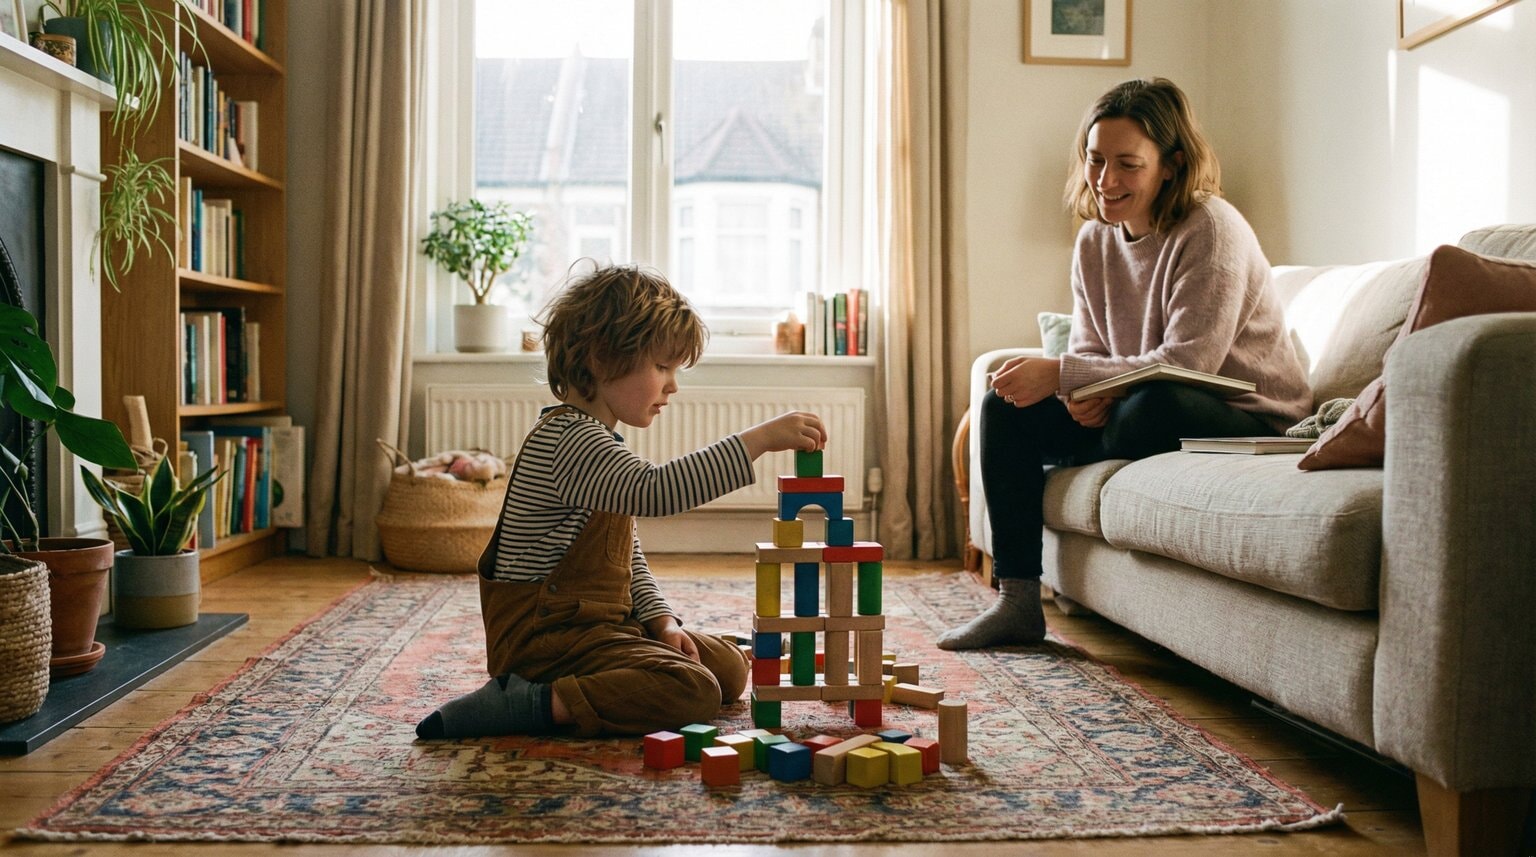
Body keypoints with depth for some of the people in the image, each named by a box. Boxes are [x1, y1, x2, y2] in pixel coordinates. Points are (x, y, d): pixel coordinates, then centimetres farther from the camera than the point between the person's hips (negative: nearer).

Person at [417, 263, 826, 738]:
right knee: (694, 692, -25)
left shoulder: (593, 439, 16)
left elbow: (629, 558, 19)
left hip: (600, 624, 11)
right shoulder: (570, 439, -19)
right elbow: (656, 490, -37)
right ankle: (539, 703, -22)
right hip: (547, 635, -10)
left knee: (729, 666, 9)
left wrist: (660, 620, 5)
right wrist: (758, 439, -37)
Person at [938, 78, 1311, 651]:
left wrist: (1060, 373, -27)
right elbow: (1089, 348, 7)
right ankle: (1017, 601, -4)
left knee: (1151, 405, -38)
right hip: (1143, 406, 8)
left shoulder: (1211, 230, -19)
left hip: (1250, 423, -7)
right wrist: (1086, 393, -18)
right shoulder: (1095, 239, 4)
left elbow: (1187, 363, -27)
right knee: (1006, 407, -3)